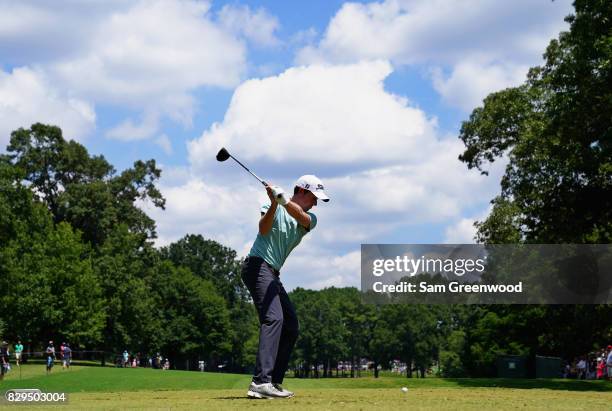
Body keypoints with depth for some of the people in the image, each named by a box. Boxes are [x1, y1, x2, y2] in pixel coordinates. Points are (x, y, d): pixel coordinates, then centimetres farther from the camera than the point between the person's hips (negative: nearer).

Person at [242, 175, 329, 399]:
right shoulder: (273, 208, 0)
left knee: (291, 326, 9)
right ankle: (261, 382, -37)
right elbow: (263, 229, -19)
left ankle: (274, 382, 12)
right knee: (273, 318, -25)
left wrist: (283, 200, -31)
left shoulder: (310, 219, 12)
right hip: (258, 265, -9)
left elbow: (300, 216, -13)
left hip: (273, 275, 9)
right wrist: (274, 204, -33)